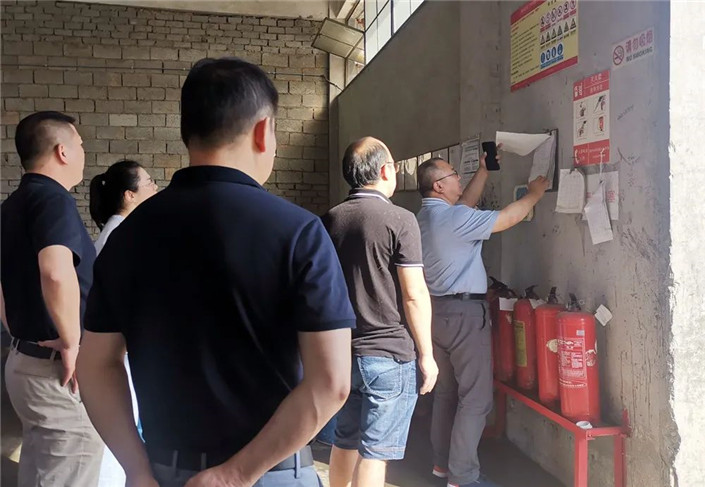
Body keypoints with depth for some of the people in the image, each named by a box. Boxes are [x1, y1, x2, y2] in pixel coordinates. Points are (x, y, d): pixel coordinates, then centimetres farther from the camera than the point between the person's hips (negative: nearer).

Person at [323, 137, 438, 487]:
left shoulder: (329, 221, 5)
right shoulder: (399, 220, -13)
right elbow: (414, 295, -15)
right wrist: (427, 355, -5)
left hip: (343, 351, 6)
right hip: (389, 354, -6)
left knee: (345, 440, 21)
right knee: (375, 451, 3)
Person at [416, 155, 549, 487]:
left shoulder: (428, 216, 10)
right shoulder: (455, 218, -18)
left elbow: (466, 203, 26)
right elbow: (508, 218, -12)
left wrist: (483, 171, 28)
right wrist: (534, 194, 4)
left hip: (438, 310, 10)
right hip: (463, 313, -10)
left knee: (447, 391, 17)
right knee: (476, 398, -1)